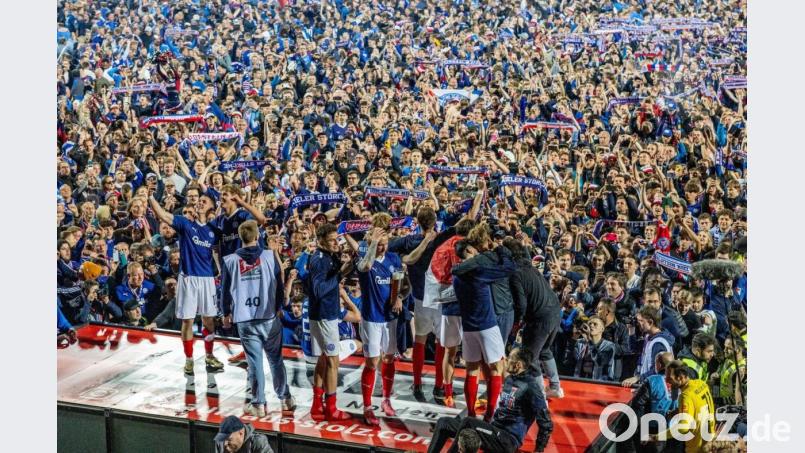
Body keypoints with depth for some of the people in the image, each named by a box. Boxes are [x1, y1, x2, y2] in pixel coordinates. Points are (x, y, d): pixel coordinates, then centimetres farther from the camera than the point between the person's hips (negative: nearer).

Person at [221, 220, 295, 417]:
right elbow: (279, 284, 2)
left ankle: (258, 403, 6)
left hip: (245, 320, 0)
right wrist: (279, 307, 17)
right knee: (276, 359, 13)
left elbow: (225, 290, 5)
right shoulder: (270, 256, -3)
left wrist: (227, 314, 19)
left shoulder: (230, 261, -2)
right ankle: (285, 398, 20)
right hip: (270, 317, 0)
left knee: (255, 362, 4)